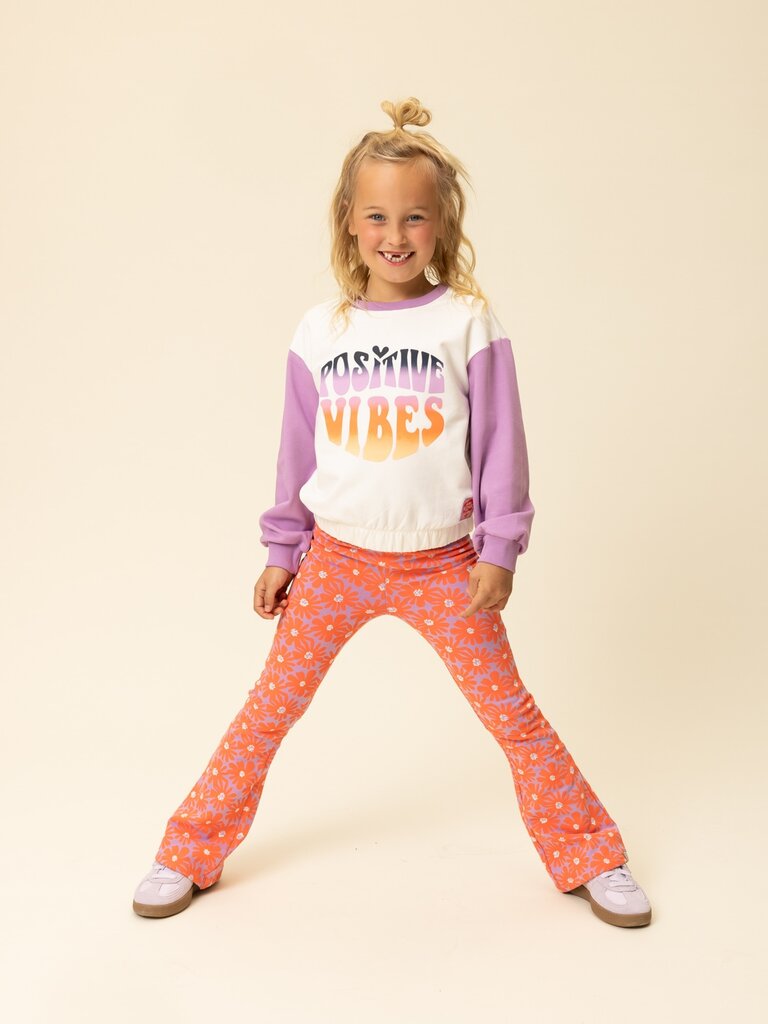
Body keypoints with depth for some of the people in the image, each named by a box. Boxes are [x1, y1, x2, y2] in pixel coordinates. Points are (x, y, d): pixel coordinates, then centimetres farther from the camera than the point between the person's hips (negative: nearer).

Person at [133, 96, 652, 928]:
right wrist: (282, 551, 10)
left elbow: (499, 440, -3)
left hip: (443, 564, -1)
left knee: (510, 710, 6)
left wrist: (499, 549, -5)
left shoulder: (467, 322, -6)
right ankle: (188, 856, 24)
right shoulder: (320, 331, 1)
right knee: (269, 709, 7)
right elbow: (299, 448, 8)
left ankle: (589, 857, 25)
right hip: (336, 557, 2)